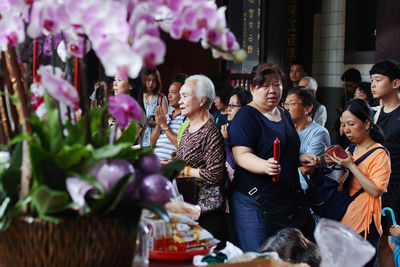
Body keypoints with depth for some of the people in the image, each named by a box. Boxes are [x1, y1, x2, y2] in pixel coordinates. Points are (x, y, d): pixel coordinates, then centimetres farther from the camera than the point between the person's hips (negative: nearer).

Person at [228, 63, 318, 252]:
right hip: (254, 201, -7)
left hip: (290, 199, 7)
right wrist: (265, 166, -35)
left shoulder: (285, 115, 16)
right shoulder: (246, 116, -8)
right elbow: (242, 156, -18)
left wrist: (301, 158, 9)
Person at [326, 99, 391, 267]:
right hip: (344, 218, 7)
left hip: (364, 226, -7)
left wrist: (351, 166, -20)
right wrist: (333, 164, 1)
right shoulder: (350, 150, 12)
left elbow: (376, 191, -20)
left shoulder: (379, 154, -11)